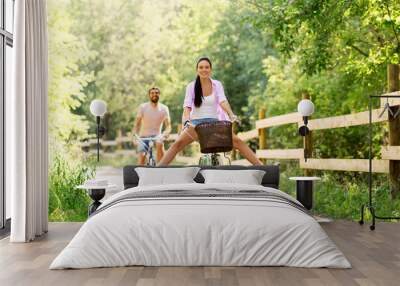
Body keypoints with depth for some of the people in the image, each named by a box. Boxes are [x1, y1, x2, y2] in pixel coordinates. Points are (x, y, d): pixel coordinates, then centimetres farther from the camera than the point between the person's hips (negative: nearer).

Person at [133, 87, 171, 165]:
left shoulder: (164, 108, -5)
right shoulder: (143, 107, -7)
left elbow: (168, 125, -12)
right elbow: (137, 123, -11)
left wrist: (165, 133, -34)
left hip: (156, 135, 0)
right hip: (143, 136, 0)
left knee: (160, 143, -33)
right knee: (141, 157, -16)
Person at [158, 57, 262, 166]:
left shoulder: (217, 85, -1)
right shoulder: (191, 86, -2)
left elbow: (223, 101, -15)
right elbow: (187, 106, -12)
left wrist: (231, 115, -34)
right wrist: (186, 120, -32)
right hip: (196, 122, 0)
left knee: (237, 141, -12)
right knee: (177, 144, -18)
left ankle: (259, 164, -7)